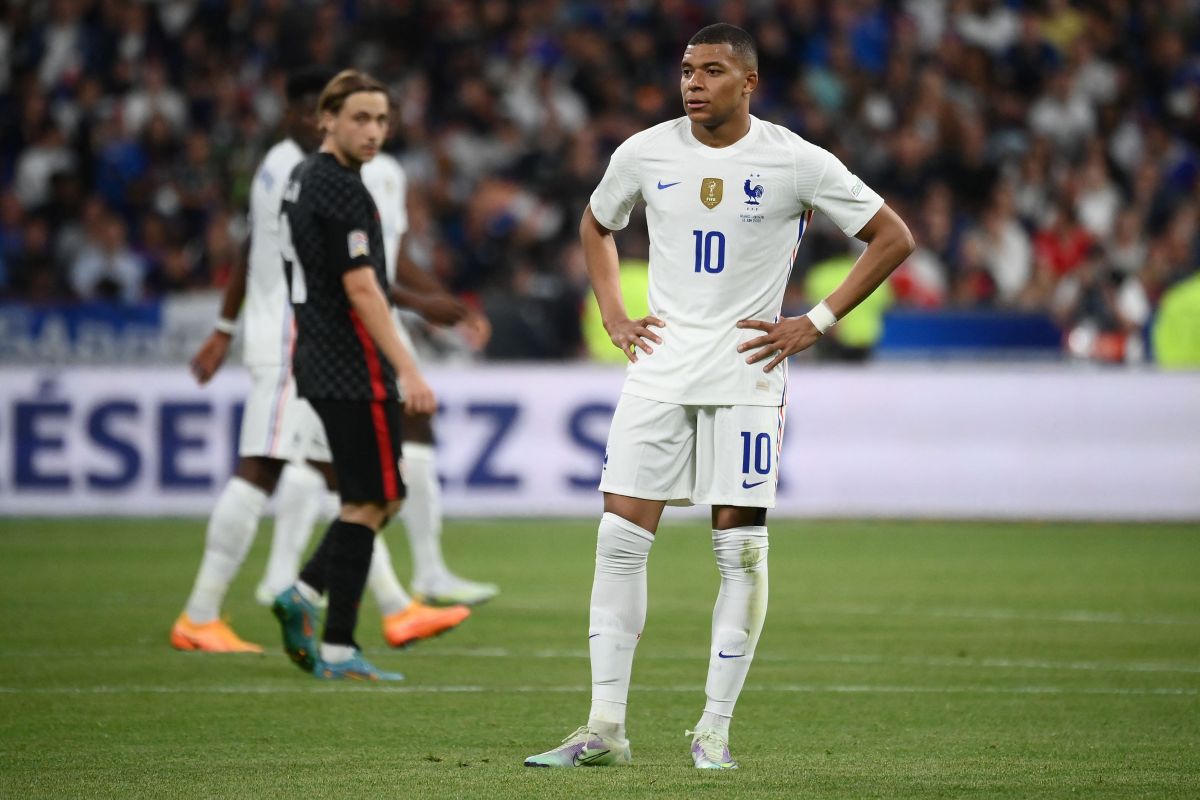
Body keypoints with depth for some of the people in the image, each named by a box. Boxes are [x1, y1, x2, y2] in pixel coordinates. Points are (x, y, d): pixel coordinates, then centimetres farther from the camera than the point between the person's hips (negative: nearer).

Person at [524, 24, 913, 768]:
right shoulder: (645, 153, 3)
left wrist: (816, 323, -6)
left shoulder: (795, 162, -6)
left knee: (741, 548, -3)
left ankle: (716, 728, 6)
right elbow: (596, 227, 24)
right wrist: (614, 314, 9)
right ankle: (605, 728, 2)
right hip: (660, 366, 3)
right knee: (620, 539, -3)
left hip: (746, 369, -3)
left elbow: (894, 238, 0)